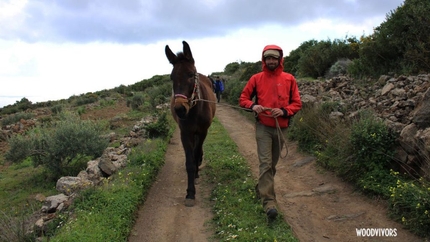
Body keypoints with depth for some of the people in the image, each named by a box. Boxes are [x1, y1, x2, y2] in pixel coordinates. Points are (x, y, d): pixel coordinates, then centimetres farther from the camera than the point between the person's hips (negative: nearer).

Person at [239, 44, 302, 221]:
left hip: (281, 127, 3)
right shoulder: (256, 79, 1)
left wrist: (283, 111, -15)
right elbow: (243, 98, 5)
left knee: (273, 164, 15)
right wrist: (253, 106, -16)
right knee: (265, 164, -10)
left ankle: (261, 189, 37)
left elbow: (297, 103, 3)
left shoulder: (289, 79, 2)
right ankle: (269, 203, -10)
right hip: (263, 127, -2)